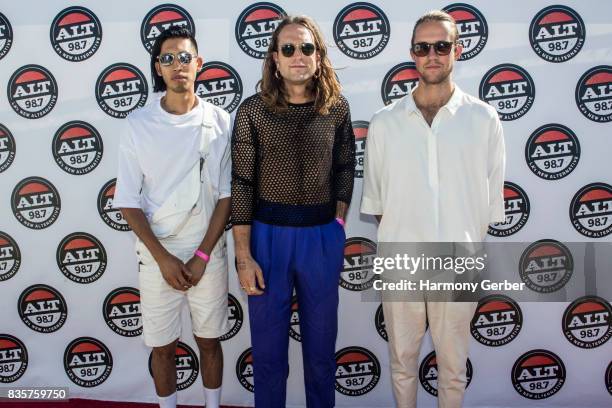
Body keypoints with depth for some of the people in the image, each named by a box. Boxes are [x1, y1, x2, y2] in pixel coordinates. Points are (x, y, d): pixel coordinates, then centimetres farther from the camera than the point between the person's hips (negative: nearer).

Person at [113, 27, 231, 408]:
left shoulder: (220, 121, -4)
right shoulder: (139, 124, -5)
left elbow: (227, 194, -2)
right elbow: (128, 201, -3)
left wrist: (203, 255, -9)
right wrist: (163, 258, -10)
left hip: (209, 252, 0)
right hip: (157, 255, 0)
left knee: (210, 341, 15)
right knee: (162, 346, 13)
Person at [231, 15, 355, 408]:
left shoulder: (337, 108, 0)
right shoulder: (253, 110, -6)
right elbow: (241, 184, -6)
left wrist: (338, 222, 6)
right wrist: (243, 255, -9)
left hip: (323, 237, 2)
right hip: (268, 234, -1)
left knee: (321, 338, 15)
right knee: (269, 339, 11)